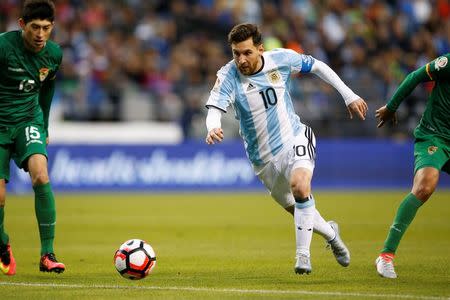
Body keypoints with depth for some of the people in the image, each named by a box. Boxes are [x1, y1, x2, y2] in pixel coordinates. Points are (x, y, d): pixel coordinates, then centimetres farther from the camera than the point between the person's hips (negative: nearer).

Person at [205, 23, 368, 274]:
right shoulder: (229, 75, -19)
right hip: (263, 157, 1)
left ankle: (303, 254, -20)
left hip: (294, 139, -1)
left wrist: (349, 95, 1)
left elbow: (317, 66, 3)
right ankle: (330, 233, 45)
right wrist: (212, 128, -56)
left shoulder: (281, 59, -14)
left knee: (300, 186, -30)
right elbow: (215, 108, -33)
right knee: (293, 208, 15)